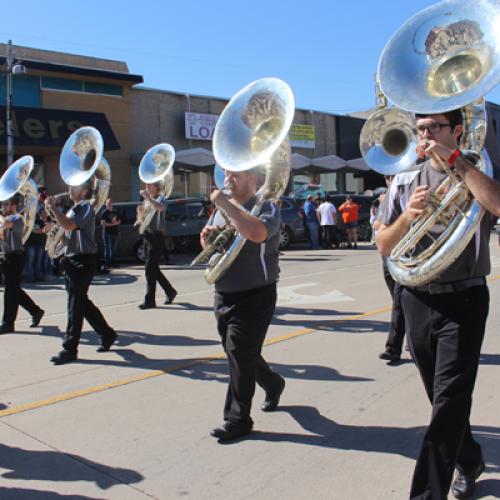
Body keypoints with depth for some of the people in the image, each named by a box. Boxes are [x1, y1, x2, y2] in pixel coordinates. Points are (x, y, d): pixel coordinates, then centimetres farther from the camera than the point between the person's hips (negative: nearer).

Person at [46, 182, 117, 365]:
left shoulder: (85, 207, -11)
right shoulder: (75, 209, 19)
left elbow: (68, 225, -25)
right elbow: (67, 229, 26)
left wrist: (52, 207, -17)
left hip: (82, 261, -10)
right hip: (71, 260, 10)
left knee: (75, 305, -6)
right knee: (82, 303, 14)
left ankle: (70, 349, -1)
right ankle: (107, 334, 26)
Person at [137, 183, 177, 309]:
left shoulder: (161, 198, -5)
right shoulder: (147, 201, 19)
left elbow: (160, 208, -30)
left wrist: (147, 197, -30)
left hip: (157, 236, -8)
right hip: (147, 236, 8)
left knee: (149, 269, -10)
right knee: (154, 269, 13)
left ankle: (150, 300, -6)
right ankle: (170, 291, 27)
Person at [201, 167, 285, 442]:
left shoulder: (266, 207, -10)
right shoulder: (221, 209, 11)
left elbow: (257, 233, -33)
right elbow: (210, 248, 20)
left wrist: (226, 204, -26)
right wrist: (207, 238, -3)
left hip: (254, 296, -7)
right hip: (223, 296, 8)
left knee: (240, 355, -5)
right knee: (241, 352, 18)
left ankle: (237, 419, 8)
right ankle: (273, 384, 43)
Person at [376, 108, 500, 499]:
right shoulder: (404, 180, 9)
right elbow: (384, 246, 6)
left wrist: (455, 160, -17)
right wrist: (407, 216, -12)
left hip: (464, 299, -4)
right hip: (417, 300, 4)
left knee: (449, 401, -9)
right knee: (443, 396, 17)